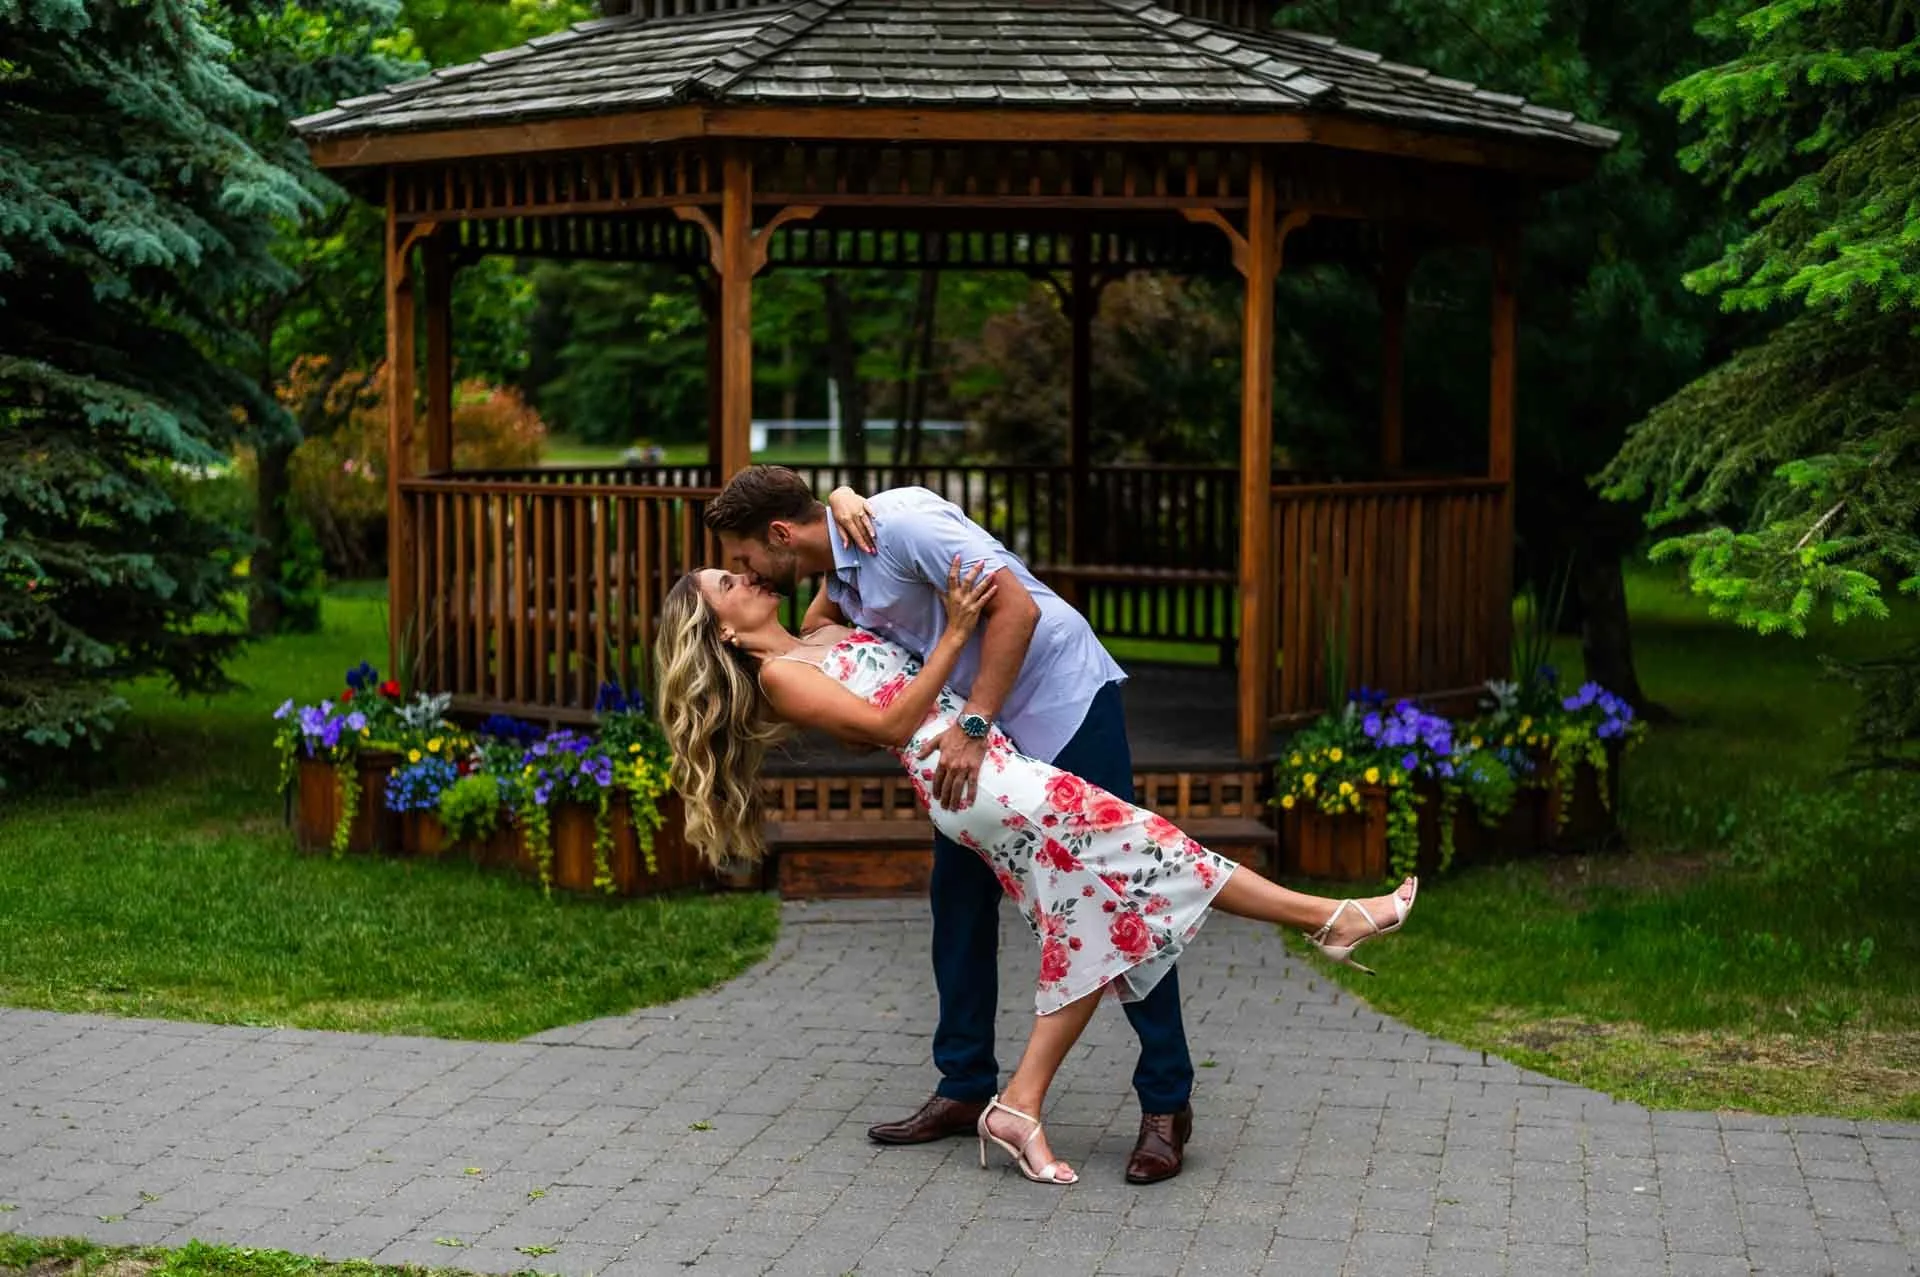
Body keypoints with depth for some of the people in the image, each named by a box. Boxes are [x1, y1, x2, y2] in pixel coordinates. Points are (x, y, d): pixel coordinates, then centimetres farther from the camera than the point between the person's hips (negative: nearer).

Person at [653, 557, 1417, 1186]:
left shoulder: (822, 638, 24)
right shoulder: (778, 677, 0)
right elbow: (889, 723, -9)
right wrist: (955, 632, -11)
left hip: (986, 765, 9)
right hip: (968, 773, -9)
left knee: (1091, 926, 1)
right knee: (1139, 847, -9)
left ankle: (1018, 1109, -1)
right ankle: (1324, 920, -4)